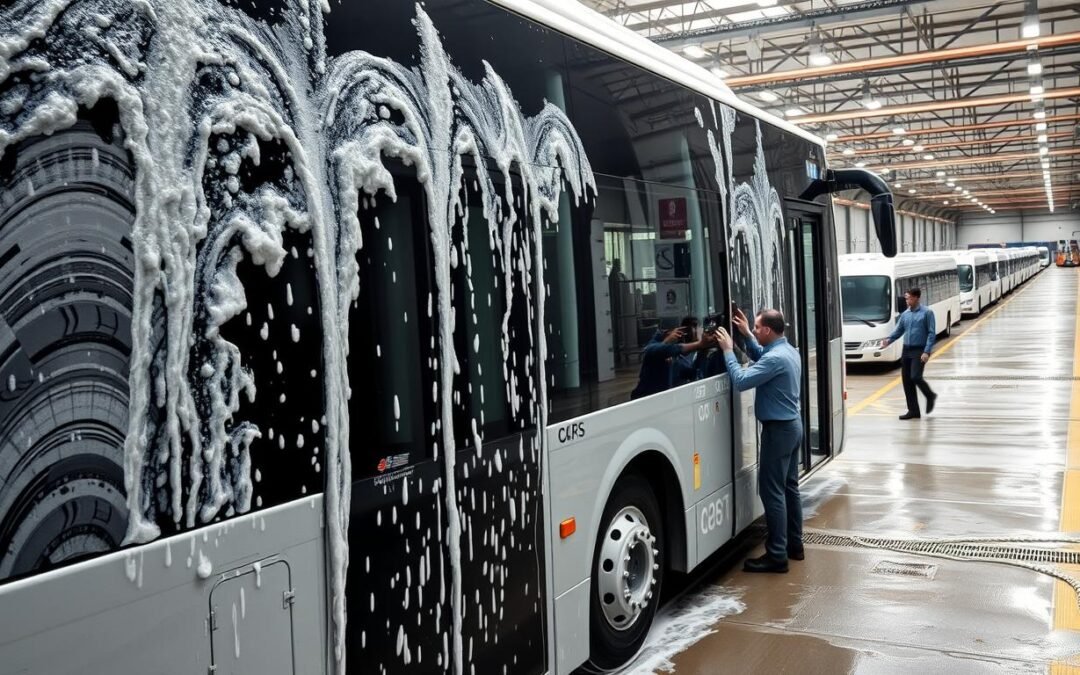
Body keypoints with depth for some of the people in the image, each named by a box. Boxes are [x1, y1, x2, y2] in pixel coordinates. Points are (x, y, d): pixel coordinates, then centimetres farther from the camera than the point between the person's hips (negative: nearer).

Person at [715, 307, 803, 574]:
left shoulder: (775, 358, -24)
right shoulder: (789, 351, 7)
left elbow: (741, 380, -28)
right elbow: (762, 360, 25)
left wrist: (728, 350, -18)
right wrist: (746, 336, 16)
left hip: (778, 429, -10)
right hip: (793, 425, 10)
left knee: (772, 491, -6)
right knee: (790, 486, 16)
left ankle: (777, 556, -4)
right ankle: (794, 544, 24)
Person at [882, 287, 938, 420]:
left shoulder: (926, 312, -5)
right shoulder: (905, 314, 11)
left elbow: (932, 333, -9)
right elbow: (898, 331, 13)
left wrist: (927, 352, -18)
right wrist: (889, 340, -8)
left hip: (919, 351, -6)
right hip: (906, 350, 6)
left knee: (915, 377, -18)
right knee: (906, 380, 3)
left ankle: (930, 396, 13)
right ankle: (913, 410, 11)